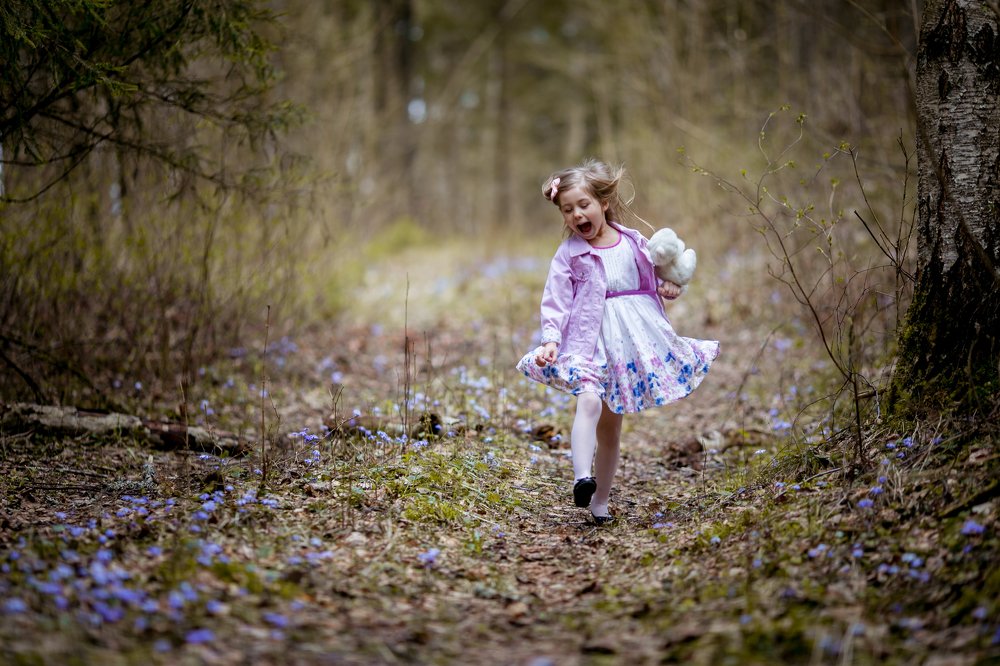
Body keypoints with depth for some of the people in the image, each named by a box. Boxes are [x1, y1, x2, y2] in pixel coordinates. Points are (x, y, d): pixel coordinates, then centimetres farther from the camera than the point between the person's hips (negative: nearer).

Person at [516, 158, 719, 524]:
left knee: (611, 422, 9)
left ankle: (600, 500, 18)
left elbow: (656, 278, 20)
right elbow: (555, 301, -8)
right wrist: (550, 339, -21)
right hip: (591, 339, -3)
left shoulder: (633, 242, 7)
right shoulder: (569, 253, -2)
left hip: (636, 335, 3)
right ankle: (582, 478, -41)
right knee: (589, 401, -30)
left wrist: (669, 286, -2)